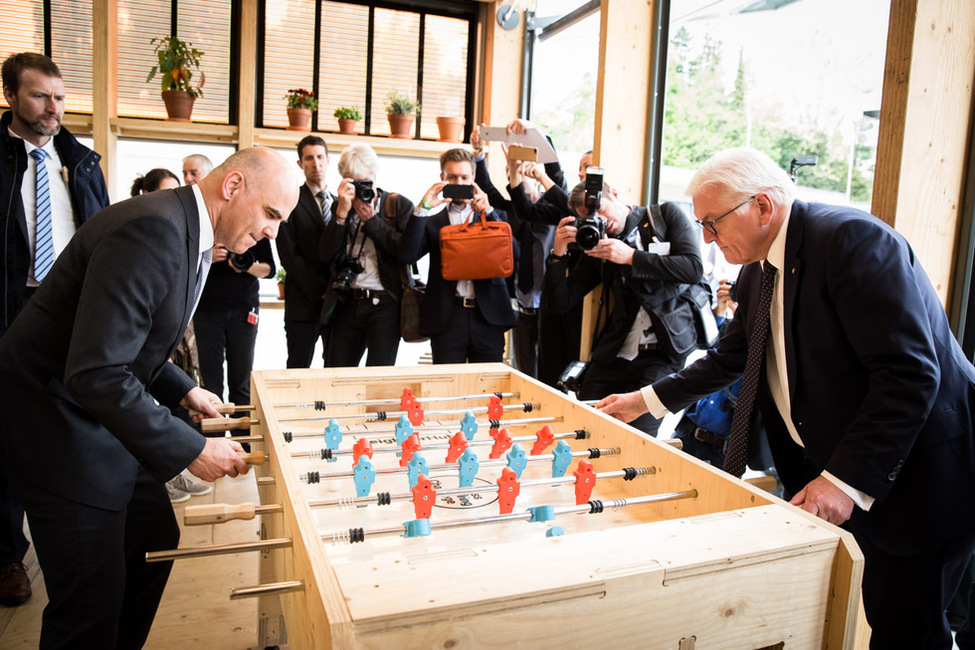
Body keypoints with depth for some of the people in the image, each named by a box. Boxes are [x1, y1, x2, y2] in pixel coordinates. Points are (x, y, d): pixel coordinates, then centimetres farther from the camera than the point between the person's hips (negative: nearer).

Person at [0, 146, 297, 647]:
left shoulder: (188, 231, 6)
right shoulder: (153, 229, -27)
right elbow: (95, 372, -32)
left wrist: (184, 391, 8)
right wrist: (189, 450, -26)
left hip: (108, 413, 10)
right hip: (57, 421, -10)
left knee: (156, 539, 17)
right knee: (93, 597, -2)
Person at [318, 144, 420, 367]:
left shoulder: (399, 205, 0)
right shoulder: (340, 207, 8)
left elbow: (409, 252, -13)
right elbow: (327, 256, -3)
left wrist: (372, 220, -11)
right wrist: (342, 212, -12)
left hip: (385, 304, -3)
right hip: (348, 304, 3)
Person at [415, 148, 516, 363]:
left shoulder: (495, 216, 14)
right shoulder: (432, 222, 12)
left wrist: (488, 211, -10)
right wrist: (422, 208, -9)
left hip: (488, 316, 1)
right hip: (446, 318, 0)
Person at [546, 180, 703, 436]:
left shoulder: (666, 215, 6)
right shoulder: (596, 246, 11)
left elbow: (693, 267, -9)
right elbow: (561, 303, 7)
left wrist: (631, 257, -12)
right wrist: (559, 254, -6)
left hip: (662, 354, -3)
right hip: (613, 354, 4)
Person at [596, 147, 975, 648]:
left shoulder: (851, 240, -20)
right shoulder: (758, 271, 7)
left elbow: (910, 372, -25)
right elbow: (729, 359, 19)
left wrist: (846, 479, -25)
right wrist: (649, 399, 17)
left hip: (913, 471, -7)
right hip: (832, 466, 8)